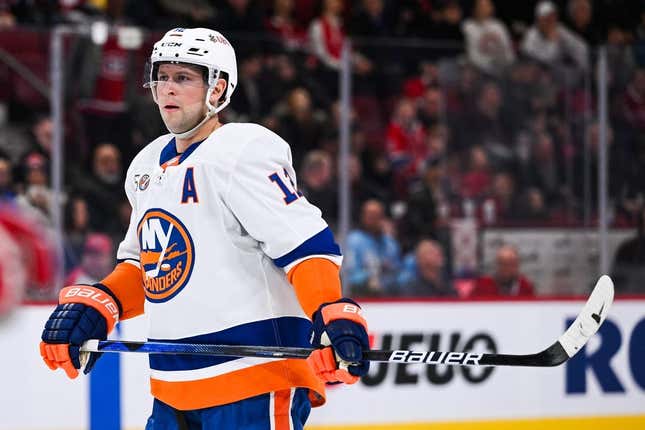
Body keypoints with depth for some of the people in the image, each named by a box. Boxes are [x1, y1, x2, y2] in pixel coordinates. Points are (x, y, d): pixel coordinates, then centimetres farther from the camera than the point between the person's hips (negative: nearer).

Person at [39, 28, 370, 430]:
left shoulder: (242, 152, -11)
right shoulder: (148, 167, 16)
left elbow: (304, 242, -18)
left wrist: (334, 315, -31)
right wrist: (94, 306, 12)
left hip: (256, 378, -9)